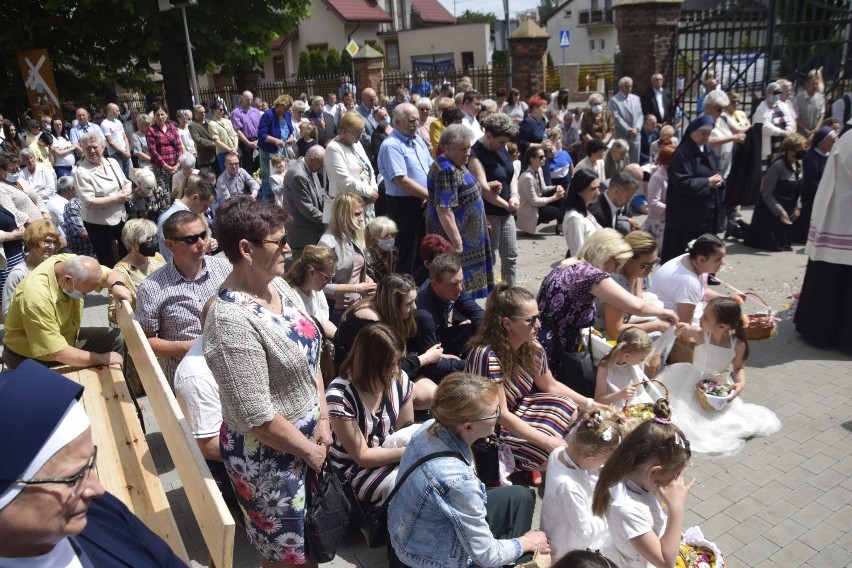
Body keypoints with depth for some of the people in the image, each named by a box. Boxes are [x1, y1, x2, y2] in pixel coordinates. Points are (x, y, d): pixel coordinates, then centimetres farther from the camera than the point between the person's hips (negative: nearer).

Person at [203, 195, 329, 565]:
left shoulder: (278, 285, -3)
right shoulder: (231, 320, -29)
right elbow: (257, 417, -26)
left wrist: (323, 420, 1)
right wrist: (309, 450, -13)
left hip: (308, 435, 7)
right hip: (268, 456, -7)